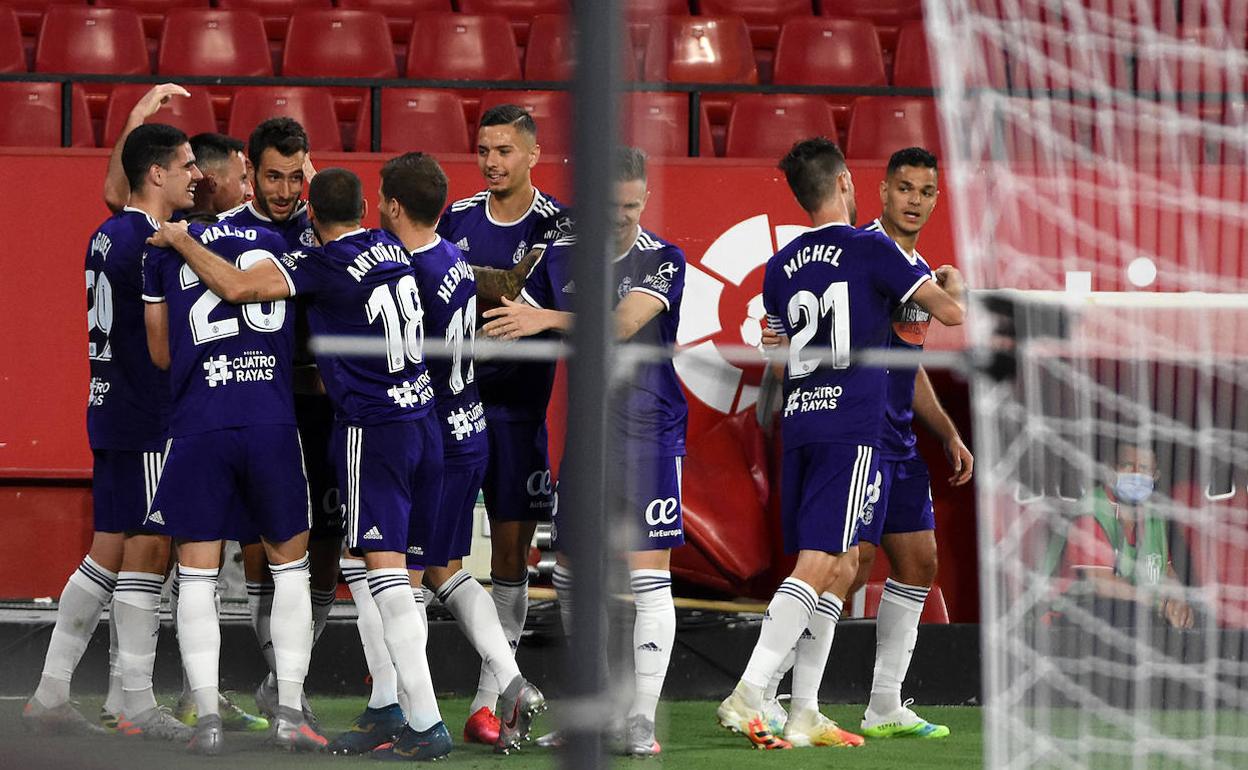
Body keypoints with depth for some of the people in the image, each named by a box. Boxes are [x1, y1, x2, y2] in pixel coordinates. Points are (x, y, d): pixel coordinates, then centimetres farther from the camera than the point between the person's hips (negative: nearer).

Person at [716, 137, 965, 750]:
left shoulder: (780, 267, 13)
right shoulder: (871, 250, -4)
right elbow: (950, 312, -3)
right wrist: (952, 284, 21)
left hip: (797, 423, 7)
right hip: (851, 427, -7)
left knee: (840, 569, 14)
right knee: (816, 567, -10)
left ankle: (804, 716, 10)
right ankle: (747, 696, -22)